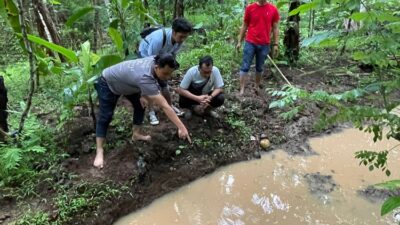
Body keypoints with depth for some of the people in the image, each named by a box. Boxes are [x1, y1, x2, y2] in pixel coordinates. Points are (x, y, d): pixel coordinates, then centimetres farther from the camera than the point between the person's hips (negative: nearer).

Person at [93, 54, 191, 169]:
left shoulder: (155, 61, -22)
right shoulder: (145, 77, -46)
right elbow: (164, 106, -48)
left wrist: (144, 94, -9)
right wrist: (181, 127, -48)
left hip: (124, 82, 8)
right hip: (107, 83, -8)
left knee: (140, 104, 7)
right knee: (105, 116, -12)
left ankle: (136, 133, 18)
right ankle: (99, 152, -7)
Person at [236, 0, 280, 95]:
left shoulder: (273, 9, 0)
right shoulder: (250, 8, 0)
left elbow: (275, 28, 5)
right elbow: (244, 26, 6)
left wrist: (275, 44, 1)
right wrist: (239, 41, 5)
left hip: (264, 45, 1)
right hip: (250, 43, -1)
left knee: (259, 68, 12)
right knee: (245, 67, -3)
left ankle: (257, 87, 28)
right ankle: (242, 90, 2)